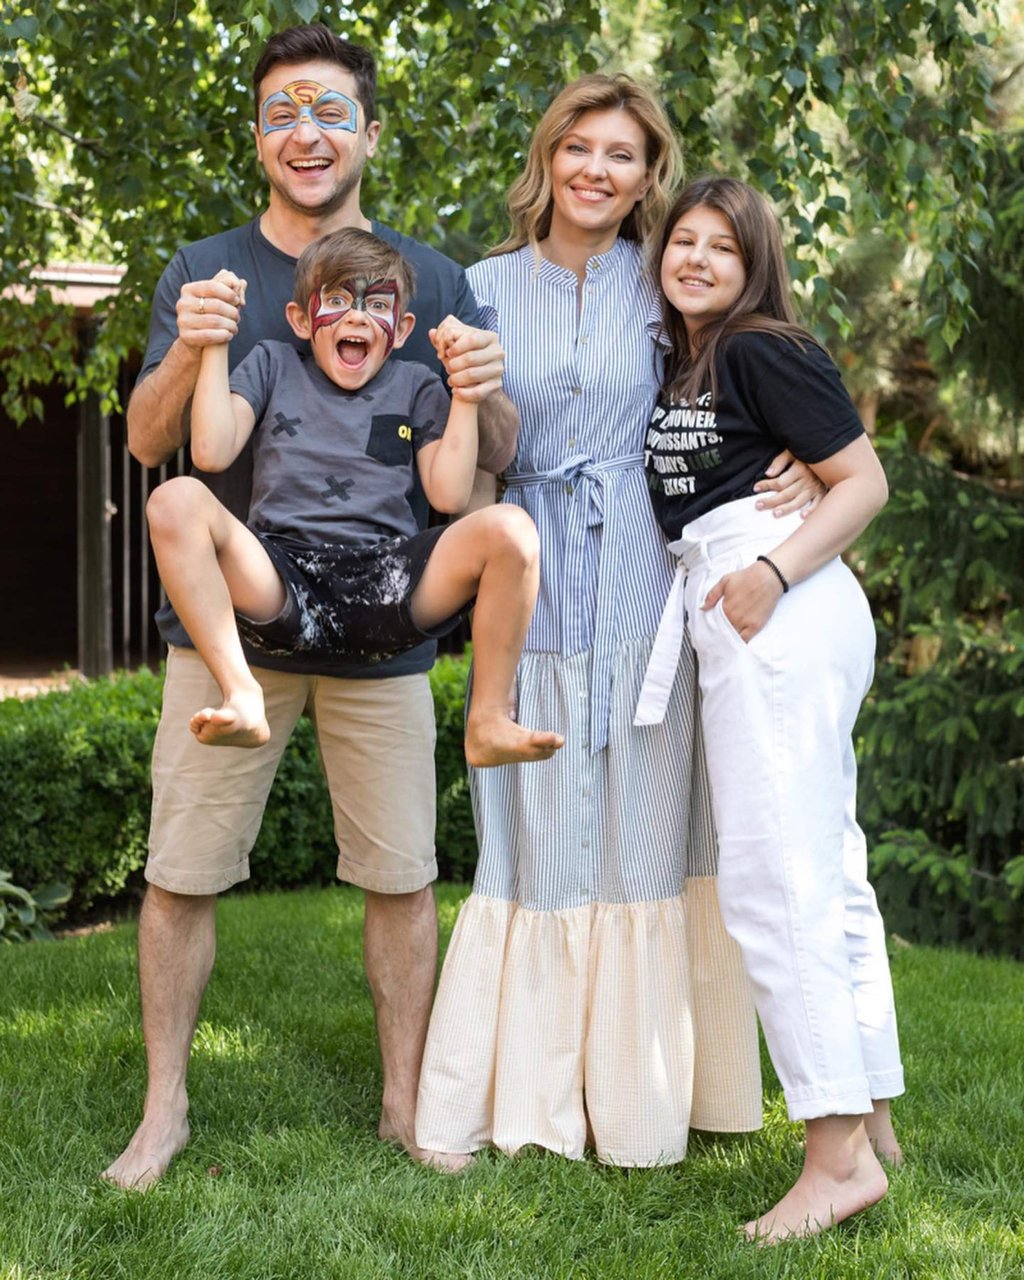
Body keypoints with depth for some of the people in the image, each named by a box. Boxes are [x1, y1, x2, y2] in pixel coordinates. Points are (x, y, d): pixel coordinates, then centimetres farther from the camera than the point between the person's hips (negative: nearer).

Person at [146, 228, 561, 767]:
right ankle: (240, 696, -25)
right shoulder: (273, 365, 20)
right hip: (282, 580, 0)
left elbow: (448, 494, 5)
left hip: (384, 586, 1)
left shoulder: (415, 387, 20)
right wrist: (216, 339, 5)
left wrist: (465, 387, 4)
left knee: (510, 529, -25)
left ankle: (488, 722, -13)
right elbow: (212, 453, 3)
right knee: (175, 500, -27)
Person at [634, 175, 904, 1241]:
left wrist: (775, 572, -20)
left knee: (773, 879, -12)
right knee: (827, 871, 11)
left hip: (777, 608, -10)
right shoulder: (676, 365, 19)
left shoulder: (765, 351, -6)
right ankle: (872, 1119, 19)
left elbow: (865, 480, -9)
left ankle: (839, 1152, -11)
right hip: (726, 614, 10)